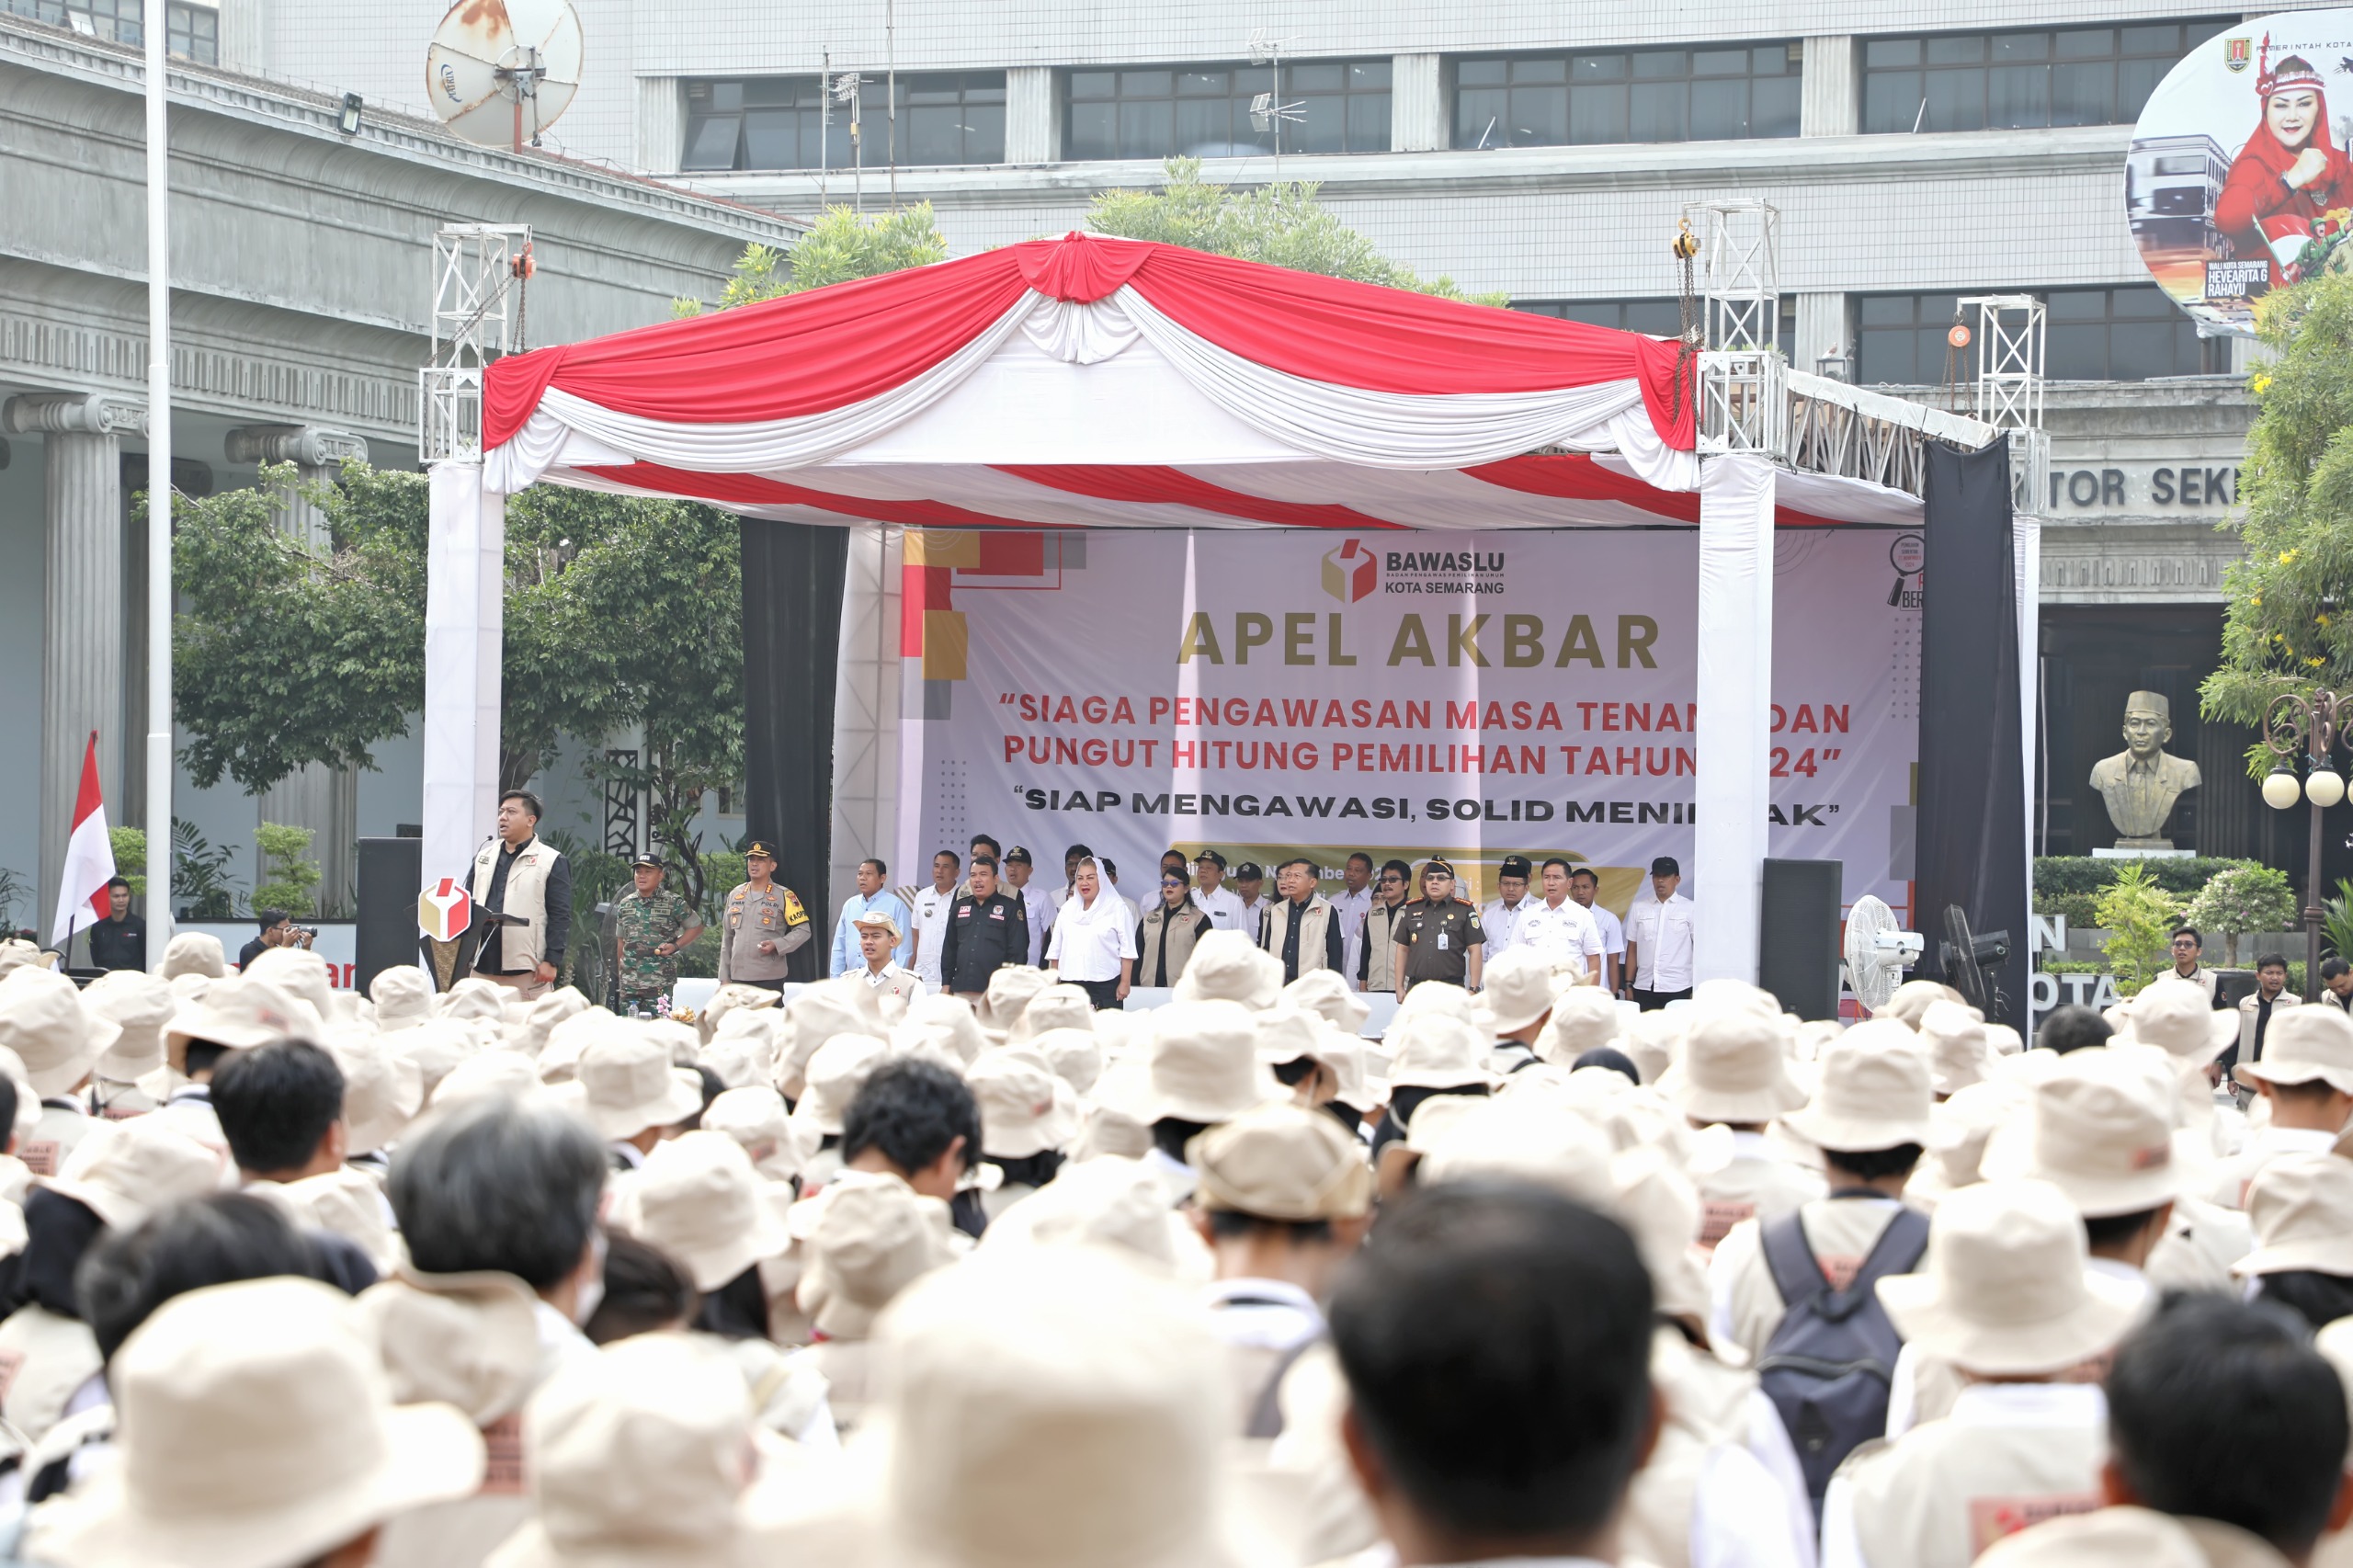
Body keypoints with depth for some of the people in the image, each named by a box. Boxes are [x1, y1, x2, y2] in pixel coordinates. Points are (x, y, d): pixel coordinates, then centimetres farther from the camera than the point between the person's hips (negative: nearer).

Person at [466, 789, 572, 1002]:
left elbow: (560, 917, -3)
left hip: (526, 970, -5)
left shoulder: (552, 862, 1)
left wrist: (551, 961, -11)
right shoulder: (483, 857, 18)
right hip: (483, 967, 5)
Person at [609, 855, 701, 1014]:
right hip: (629, 981, 4)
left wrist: (675, 946, -8)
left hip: (660, 983, -4)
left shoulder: (673, 903, -2)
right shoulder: (625, 904, 12)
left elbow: (696, 927, 6)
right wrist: (620, 975, 18)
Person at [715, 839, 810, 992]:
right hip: (739, 978, 5)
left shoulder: (783, 896, -2)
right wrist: (724, 977, 12)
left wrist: (776, 945, -17)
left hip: (770, 979, -5)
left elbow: (803, 930, -2)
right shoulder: (735, 895, 12)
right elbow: (727, 939, 16)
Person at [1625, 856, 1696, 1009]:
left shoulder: (1690, 909, 2)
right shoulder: (1638, 909, 11)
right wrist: (1628, 985, 8)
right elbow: (1632, 950, 14)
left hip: (1677, 990, -3)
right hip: (1644, 989, 3)